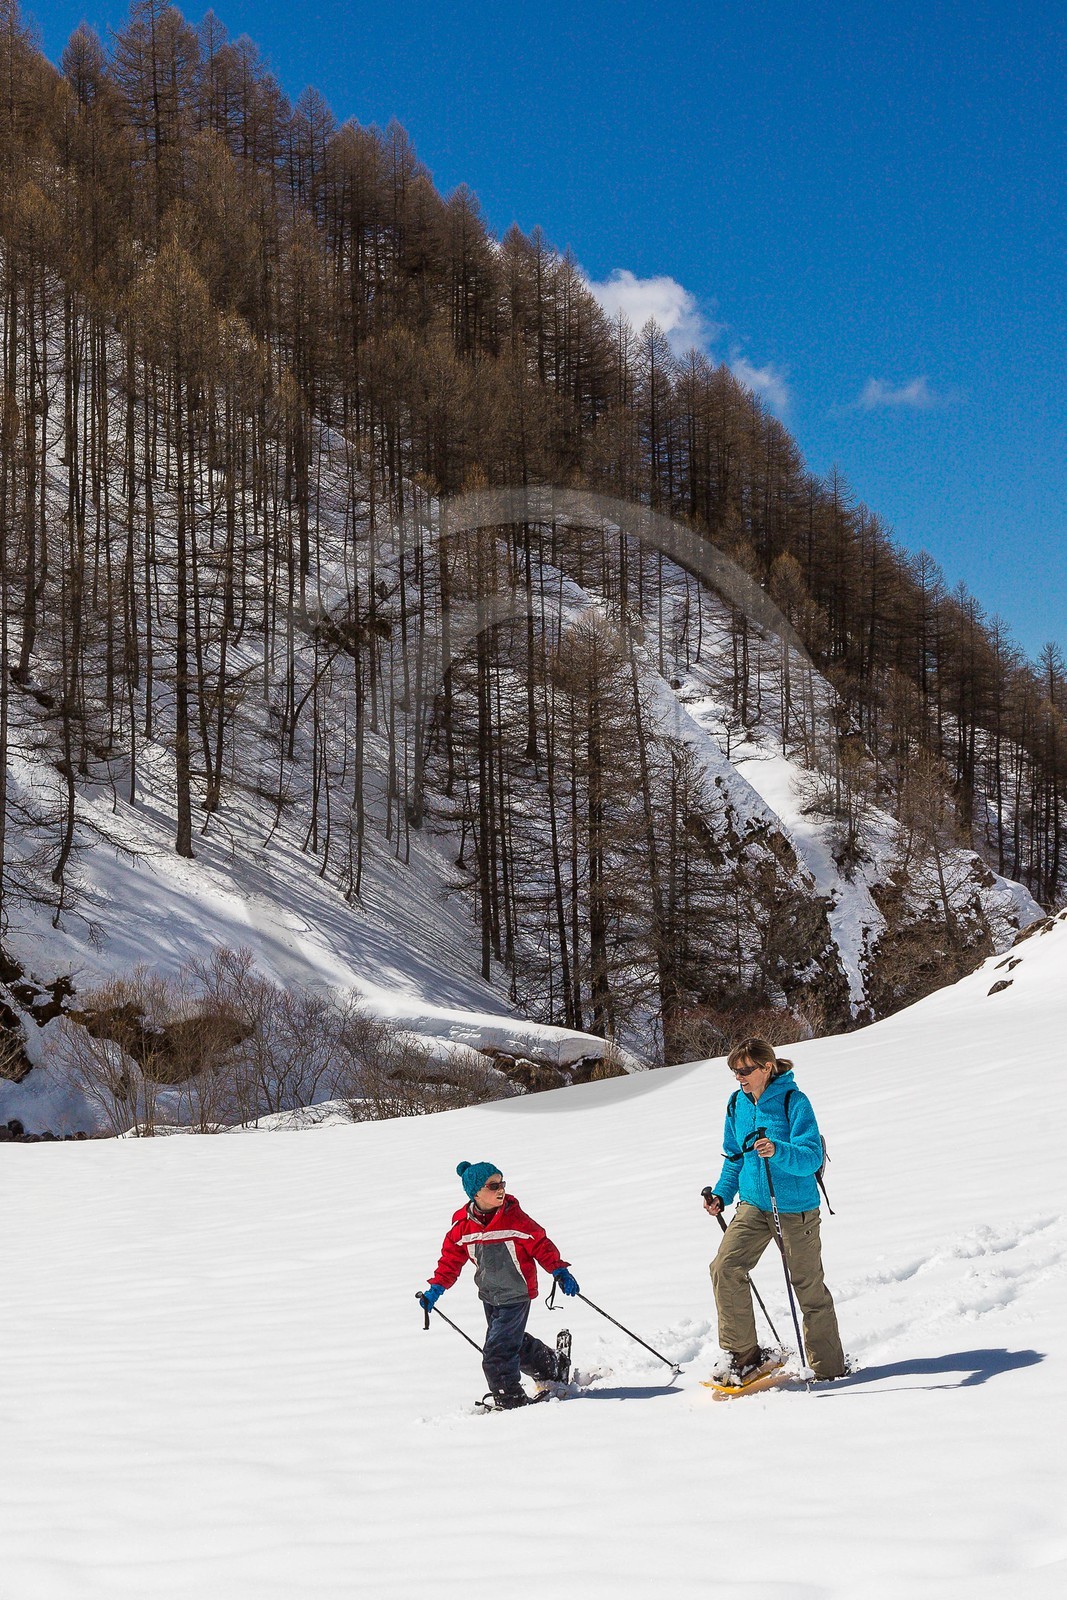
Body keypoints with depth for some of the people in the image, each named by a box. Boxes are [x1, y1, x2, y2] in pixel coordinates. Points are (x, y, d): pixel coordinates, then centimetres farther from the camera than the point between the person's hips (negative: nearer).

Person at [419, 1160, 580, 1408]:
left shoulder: (514, 1217, -17)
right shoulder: (462, 1225, -7)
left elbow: (540, 1244, -8)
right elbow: (451, 1257, 5)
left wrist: (559, 1271, -16)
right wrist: (436, 1288, 0)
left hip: (515, 1296, -5)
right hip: (489, 1295, 6)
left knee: (498, 1353, -11)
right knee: (515, 1342, 22)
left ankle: (511, 1401, 5)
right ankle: (554, 1368, 45)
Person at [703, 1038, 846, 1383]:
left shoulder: (794, 1101, -14)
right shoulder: (737, 1103, 4)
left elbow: (811, 1157, -23)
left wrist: (778, 1151, -41)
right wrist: (721, 1194, 5)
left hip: (796, 1208, -5)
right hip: (753, 1205, 5)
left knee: (809, 1287, 4)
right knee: (725, 1268, -15)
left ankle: (829, 1368, 19)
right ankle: (743, 1353, -5)